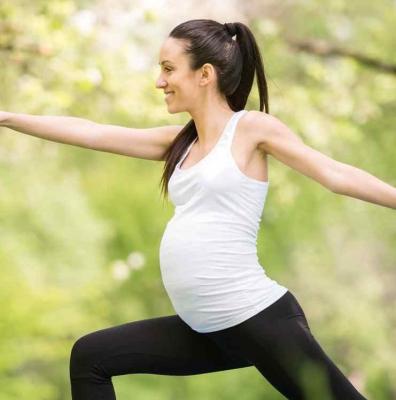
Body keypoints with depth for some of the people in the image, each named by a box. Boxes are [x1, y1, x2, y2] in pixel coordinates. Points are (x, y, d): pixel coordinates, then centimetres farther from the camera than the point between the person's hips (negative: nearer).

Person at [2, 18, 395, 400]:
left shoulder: (252, 128, -4)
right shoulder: (179, 142, 16)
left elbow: (336, 174, -6)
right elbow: (88, 133, 18)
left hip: (259, 319, -8)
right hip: (206, 330, 8)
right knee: (89, 357, 12)